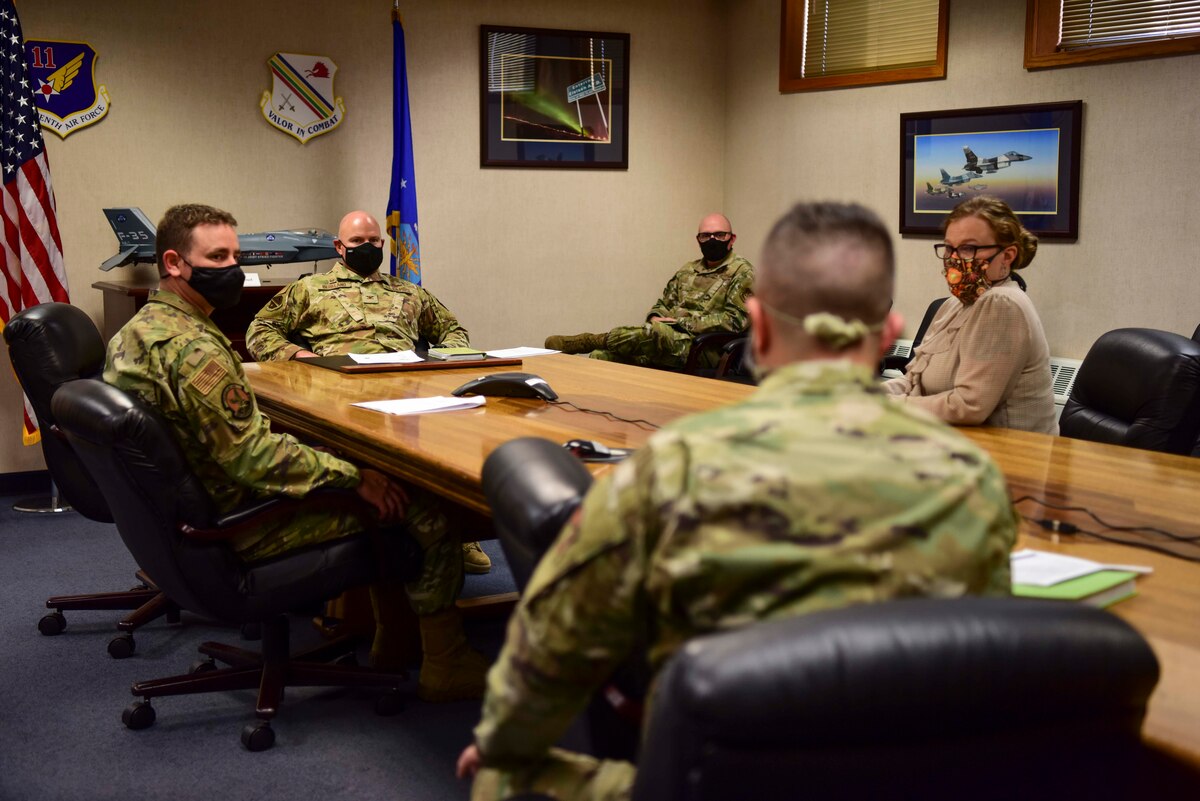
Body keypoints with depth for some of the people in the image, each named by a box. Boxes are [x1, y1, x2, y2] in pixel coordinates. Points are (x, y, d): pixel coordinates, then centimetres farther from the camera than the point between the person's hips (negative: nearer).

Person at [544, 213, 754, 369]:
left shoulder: (742, 274, 1)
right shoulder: (688, 271, 23)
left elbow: (734, 320, -11)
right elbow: (663, 305, 27)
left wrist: (681, 321, -13)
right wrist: (656, 318, 1)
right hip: (665, 340, 7)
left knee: (656, 333, -36)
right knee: (602, 356, -19)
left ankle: (583, 341, -22)